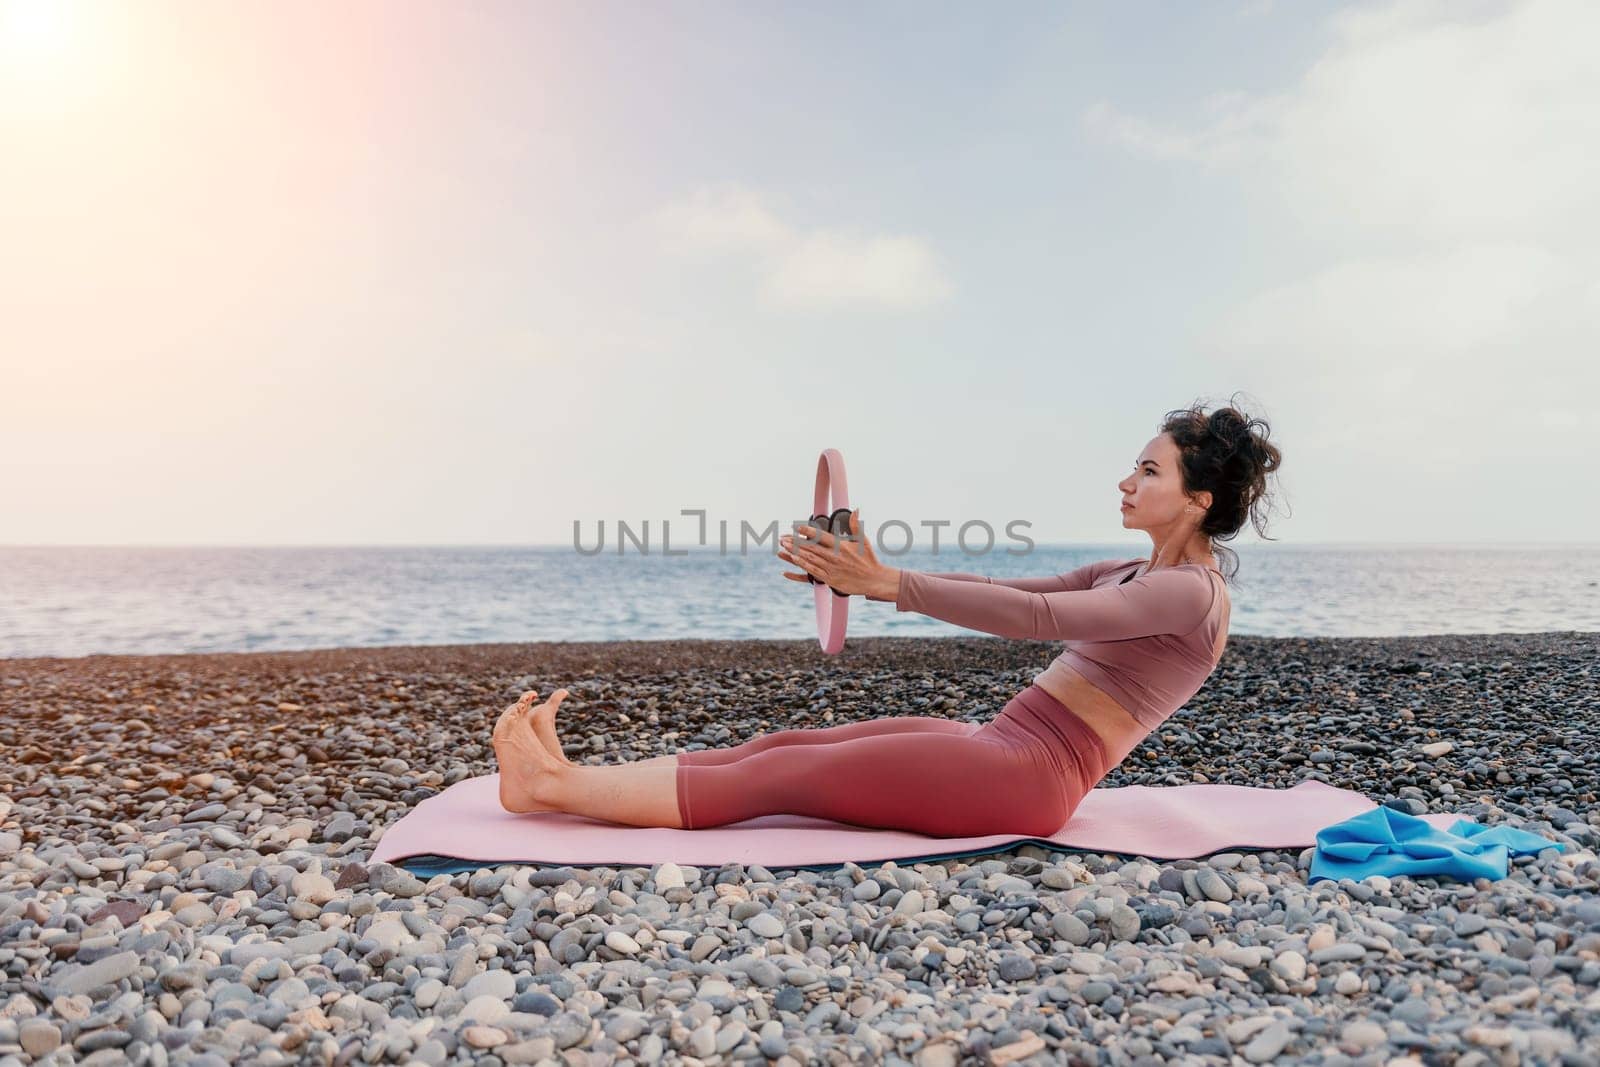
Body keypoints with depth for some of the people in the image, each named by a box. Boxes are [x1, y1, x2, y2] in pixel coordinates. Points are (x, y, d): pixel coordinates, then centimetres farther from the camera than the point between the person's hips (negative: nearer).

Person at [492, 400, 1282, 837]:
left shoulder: (1191, 592, -10)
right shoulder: (1134, 576, 18)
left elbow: (1039, 618, -23)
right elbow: (1005, 588, 12)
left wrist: (890, 586, -24)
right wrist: (863, 578, 3)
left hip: (1029, 775, -8)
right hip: (1003, 745, 8)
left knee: (779, 773, -12)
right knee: (783, 743, -3)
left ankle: (557, 785, -8)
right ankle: (563, 780, -5)